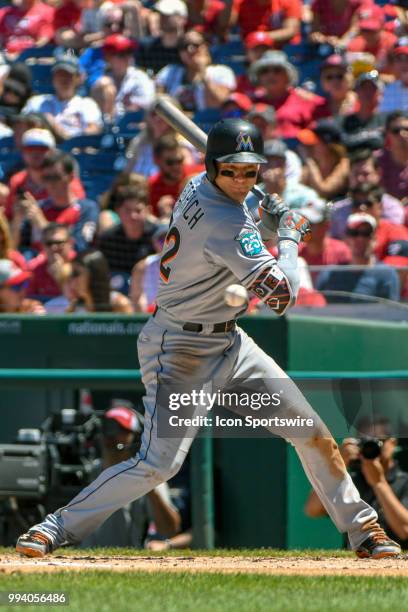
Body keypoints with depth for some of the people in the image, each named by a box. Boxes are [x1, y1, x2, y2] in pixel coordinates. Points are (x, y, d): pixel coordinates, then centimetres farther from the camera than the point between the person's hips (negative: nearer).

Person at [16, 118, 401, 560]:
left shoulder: (197, 187, 1)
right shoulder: (226, 223, -26)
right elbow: (281, 296, -26)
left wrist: (270, 229, 1)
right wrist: (288, 238, -10)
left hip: (228, 341, 10)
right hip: (181, 349, -10)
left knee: (312, 431, 7)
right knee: (159, 462, -17)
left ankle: (360, 527, 19)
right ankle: (59, 527, -3)